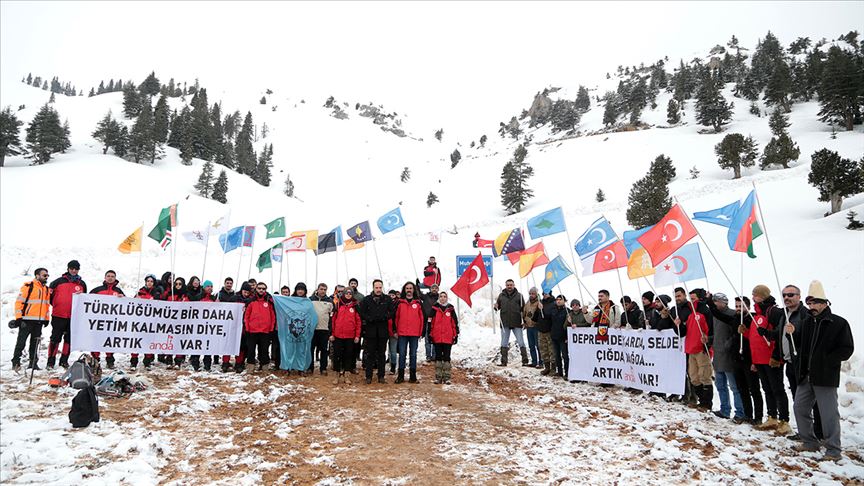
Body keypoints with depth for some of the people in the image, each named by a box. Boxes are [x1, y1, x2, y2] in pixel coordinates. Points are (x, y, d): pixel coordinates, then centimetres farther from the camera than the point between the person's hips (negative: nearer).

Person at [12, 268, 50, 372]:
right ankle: (16, 362, 6)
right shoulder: (28, 286, -7)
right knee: (21, 342, -1)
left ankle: (33, 362, 16)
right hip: (27, 320, -6)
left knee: (35, 343, 10)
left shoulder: (46, 289, 15)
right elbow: (19, 302, -10)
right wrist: (19, 317, -14)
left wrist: (46, 318, 17)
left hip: (39, 321, 6)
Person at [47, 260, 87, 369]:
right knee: (55, 338, -1)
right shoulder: (59, 281, 1)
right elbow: (49, 294, 9)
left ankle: (64, 360, 18)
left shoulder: (82, 284, 10)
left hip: (74, 316, 3)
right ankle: (50, 361, 6)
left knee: (69, 339, 8)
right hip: (58, 316, -2)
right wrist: (55, 305, 10)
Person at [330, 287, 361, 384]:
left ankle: (345, 375, 16)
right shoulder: (338, 305, 5)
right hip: (338, 335, 0)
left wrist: (357, 335, -2)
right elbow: (333, 319, 5)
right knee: (337, 355, 3)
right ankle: (337, 375, 13)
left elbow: (358, 321, 3)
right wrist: (332, 334, 0)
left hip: (350, 336, 0)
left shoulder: (355, 306, 4)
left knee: (348, 356, 6)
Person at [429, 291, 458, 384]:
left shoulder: (451, 308, 5)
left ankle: (447, 377, 9)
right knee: (438, 356, 7)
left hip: (448, 338, 0)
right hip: (437, 337, 0)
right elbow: (430, 322, 4)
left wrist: (456, 335, 4)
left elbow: (455, 322, 7)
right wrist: (430, 335, 0)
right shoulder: (434, 308, 3)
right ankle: (438, 377, 13)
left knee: (447, 357, 4)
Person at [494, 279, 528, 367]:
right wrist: (496, 307, -9)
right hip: (505, 323, 2)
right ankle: (503, 362, 14)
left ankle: (525, 361, 8)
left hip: (517, 323, -2)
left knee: (521, 343, 1)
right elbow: (498, 306, 15)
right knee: (504, 343, 7)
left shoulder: (519, 295, 2)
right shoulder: (501, 295, 6)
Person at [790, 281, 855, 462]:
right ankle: (809, 442, 25)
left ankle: (833, 450, 10)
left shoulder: (839, 323, -6)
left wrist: (827, 360, -15)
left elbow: (847, 349, -8)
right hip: (805, 376, 6)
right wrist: (793, 333, -4)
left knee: (829, 413, -1)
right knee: (800, 408, 11)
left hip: (825, 377, -6)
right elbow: (799, 345, 15)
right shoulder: (806, 322, 11)